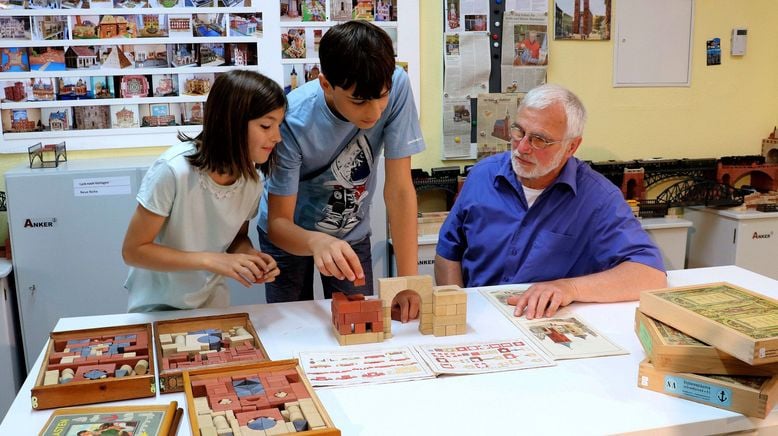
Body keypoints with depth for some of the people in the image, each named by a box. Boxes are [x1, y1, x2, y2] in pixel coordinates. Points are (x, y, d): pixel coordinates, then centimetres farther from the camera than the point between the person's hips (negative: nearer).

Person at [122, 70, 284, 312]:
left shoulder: (251, 180, -14)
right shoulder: (173, 170, -29)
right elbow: (133, 251, -22)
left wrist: (251, 256, -19)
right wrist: (210, 260, -31)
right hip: (157, 304, -4)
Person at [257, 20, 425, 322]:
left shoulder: (397, 88, -27)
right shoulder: (292, 120, -32)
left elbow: (399, 189, -24)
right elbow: (278, 223, -27)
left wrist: (409, 279, -29)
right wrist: (317, 242, -49)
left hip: (352, 234, 2)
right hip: (292, 233, -2)